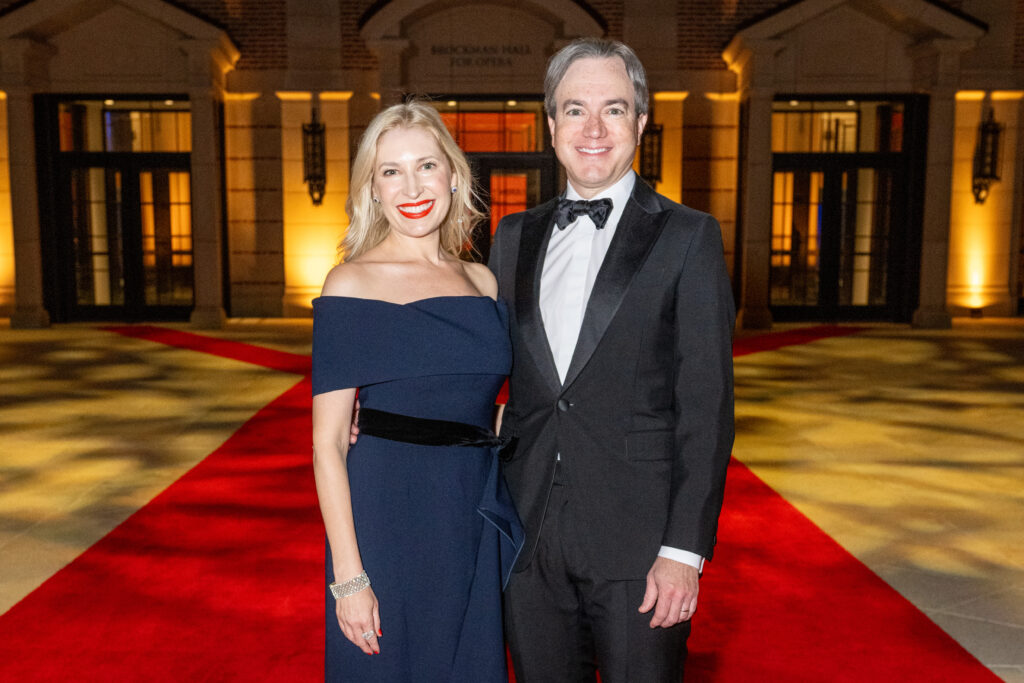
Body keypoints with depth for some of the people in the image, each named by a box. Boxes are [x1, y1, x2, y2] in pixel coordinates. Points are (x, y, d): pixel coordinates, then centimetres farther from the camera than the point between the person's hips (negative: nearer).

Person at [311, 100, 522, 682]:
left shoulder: (482, 281, 6)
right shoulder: (351, 285, -8)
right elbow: (328, 443, -9)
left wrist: (511, 520, 3)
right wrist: (348, 577, -13)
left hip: (479, 521, 5)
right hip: (390, 520, -4)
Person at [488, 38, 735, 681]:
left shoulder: (688, 236, -4)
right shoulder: (514, 237, 9)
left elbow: (707, 407, -8)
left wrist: (684, 550, -12)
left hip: (638, 541, -3)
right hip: (529, 534, 4)